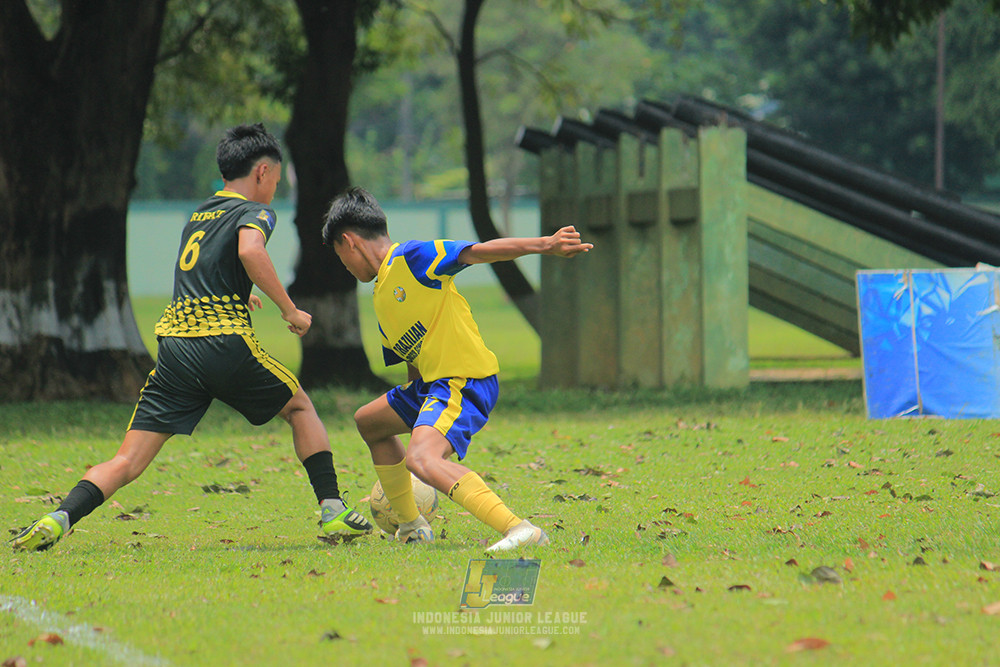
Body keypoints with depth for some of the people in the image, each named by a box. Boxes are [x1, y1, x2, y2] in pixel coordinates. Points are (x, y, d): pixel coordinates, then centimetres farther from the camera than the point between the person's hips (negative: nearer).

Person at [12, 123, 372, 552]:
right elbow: (250, 251, -20)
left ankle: (60, 519, -23)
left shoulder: (200, 214, 25)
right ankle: (332, 511, 15)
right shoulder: (255, 212, 4)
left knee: (127, 463, -1)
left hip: (174, 343, 5)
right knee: (300, 407, 23)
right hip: (226, 345, -5)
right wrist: (289, 310, -10)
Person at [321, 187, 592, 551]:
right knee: (368, 422, 31)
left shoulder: (411, 257, -9)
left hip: (466, 381, -11)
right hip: (432, 383, 11)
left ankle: (519, 529, -45)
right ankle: (411, 525, 39)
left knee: (421, 459, -33)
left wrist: (543, 245, -33)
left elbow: (479, 251, -20)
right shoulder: (381, 298, 20)